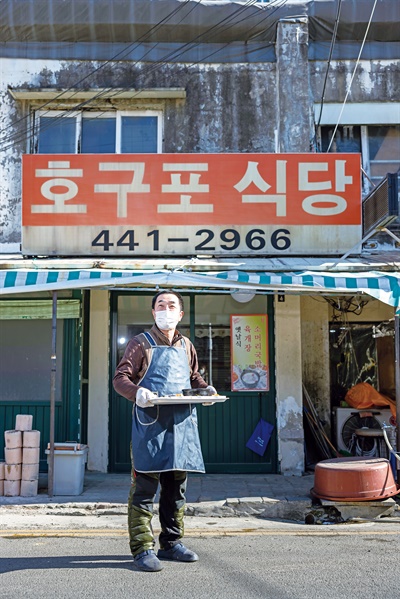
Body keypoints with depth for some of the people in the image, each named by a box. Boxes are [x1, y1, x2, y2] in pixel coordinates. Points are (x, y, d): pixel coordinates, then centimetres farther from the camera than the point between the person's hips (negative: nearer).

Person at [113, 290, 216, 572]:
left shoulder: (186, 346, 15)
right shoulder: (141, 343, 0)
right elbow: (120, 378, -4)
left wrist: (206, 388, 4)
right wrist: (137, 393, -25)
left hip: (182, 425, 6)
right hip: (150, 425, -5)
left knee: (176, 487, 13)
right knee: (145, 488, -4)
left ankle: (171, 543, 25)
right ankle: (143, 549, 5)